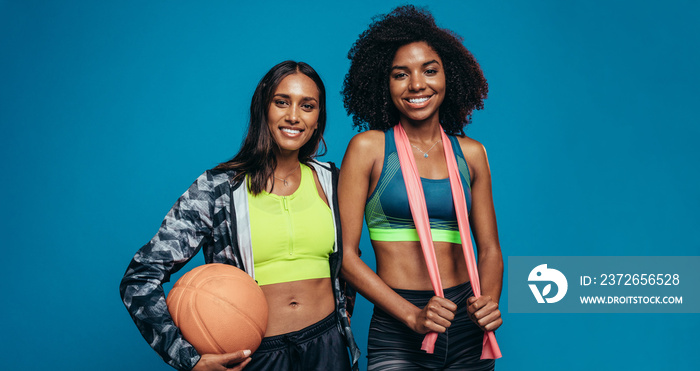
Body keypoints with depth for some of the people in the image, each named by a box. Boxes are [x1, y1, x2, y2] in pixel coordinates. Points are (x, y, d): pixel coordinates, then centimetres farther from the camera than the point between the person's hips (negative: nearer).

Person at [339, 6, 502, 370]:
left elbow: (489, 250, 10)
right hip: (396, 333, -3)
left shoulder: (471, 154, 6)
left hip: (468, 329, 3)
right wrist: (413, 315, -15)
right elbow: (346, 253, -7)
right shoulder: (368, 147, -4)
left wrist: (490, 301, -9)